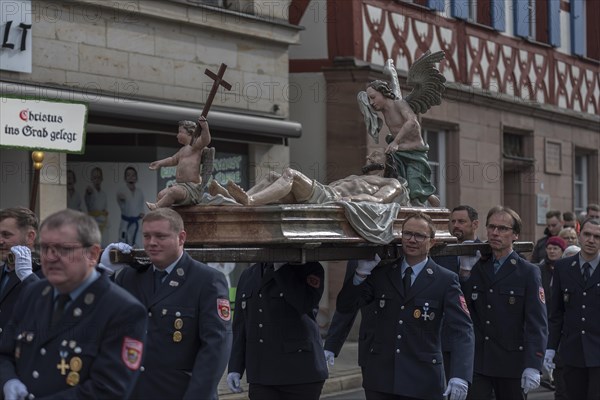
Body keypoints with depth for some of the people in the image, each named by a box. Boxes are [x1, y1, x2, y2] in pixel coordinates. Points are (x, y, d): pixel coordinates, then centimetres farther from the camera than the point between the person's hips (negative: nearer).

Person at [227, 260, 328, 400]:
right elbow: (241, 327, 11)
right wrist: (234, 368, 3)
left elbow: (306, 302, -23)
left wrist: (280, 267, -19)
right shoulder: (248, 276, 11)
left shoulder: (309, 269, -4)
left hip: (301, 372, -4)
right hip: (262, 375, 4)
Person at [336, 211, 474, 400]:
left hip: (422, 382, -2)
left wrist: (460, 376, -24)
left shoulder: (446, 280, -2)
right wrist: (361, 273, -12)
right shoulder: (381, 274, 7)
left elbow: (462, 329, -10)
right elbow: (345, 306, 5)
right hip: (380, 377, 2)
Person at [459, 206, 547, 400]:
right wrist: (465, 272, -3)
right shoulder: (476, 268, 10)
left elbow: (537, 323, -8)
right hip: (477, 363, 2)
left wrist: (533, 366, -17)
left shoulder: (529, 272, -1)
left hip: (512, 362, -2)